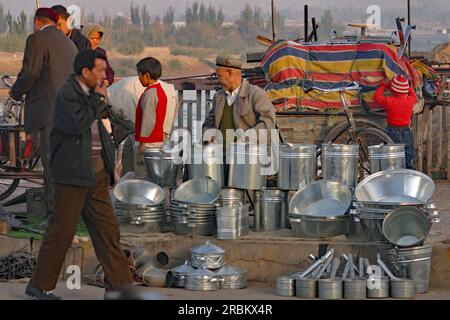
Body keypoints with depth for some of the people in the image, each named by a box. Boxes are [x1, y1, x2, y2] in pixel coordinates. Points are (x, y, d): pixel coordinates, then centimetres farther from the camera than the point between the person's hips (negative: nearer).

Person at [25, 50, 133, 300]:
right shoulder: (67, 94, -12)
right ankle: (40, 285, 9)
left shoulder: (90, 93, 15)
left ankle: (119, 284, 8)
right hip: (74, 174, -8)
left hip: (97, 174, 8)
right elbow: (77, 124, -27)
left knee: (108, 229, 5)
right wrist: (98, 99, -17)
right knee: (62, 231, -2)